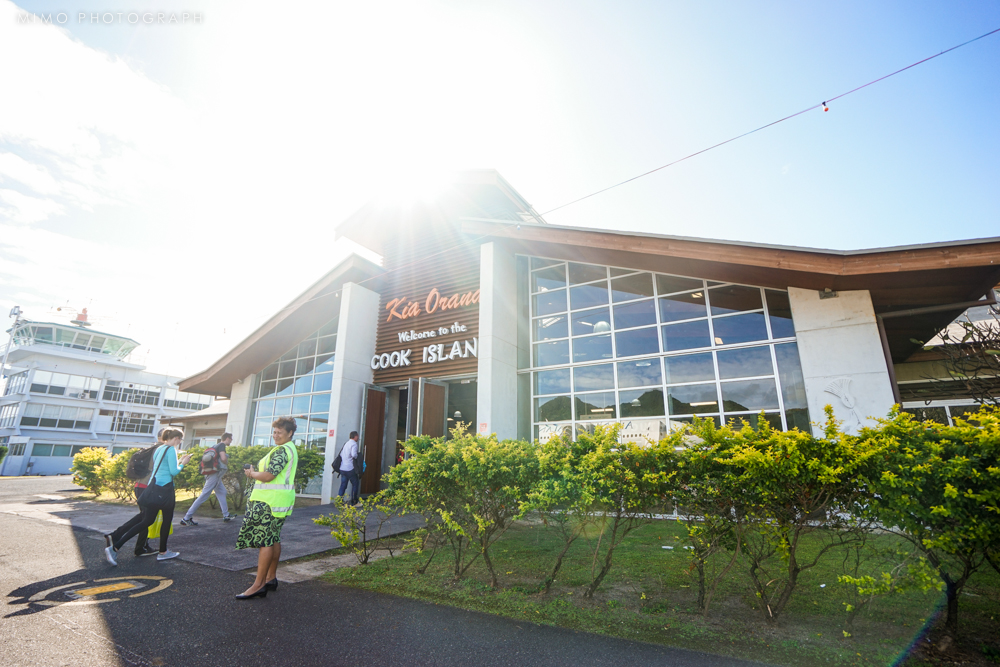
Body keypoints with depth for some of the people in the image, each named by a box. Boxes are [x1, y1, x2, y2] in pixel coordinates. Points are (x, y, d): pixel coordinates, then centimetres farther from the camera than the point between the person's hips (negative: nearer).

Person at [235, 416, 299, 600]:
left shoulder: (281, 450, -16)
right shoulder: (291, 449, 17)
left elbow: (268, 476, -20)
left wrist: (251, 473, -2)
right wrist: (255, 472, 11)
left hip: (271, 501, -11)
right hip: (278, 501, 11)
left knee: (265, 541, -7)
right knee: (273, 539, 16)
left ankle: (259, 585, -3)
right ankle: (271, 578, 25)